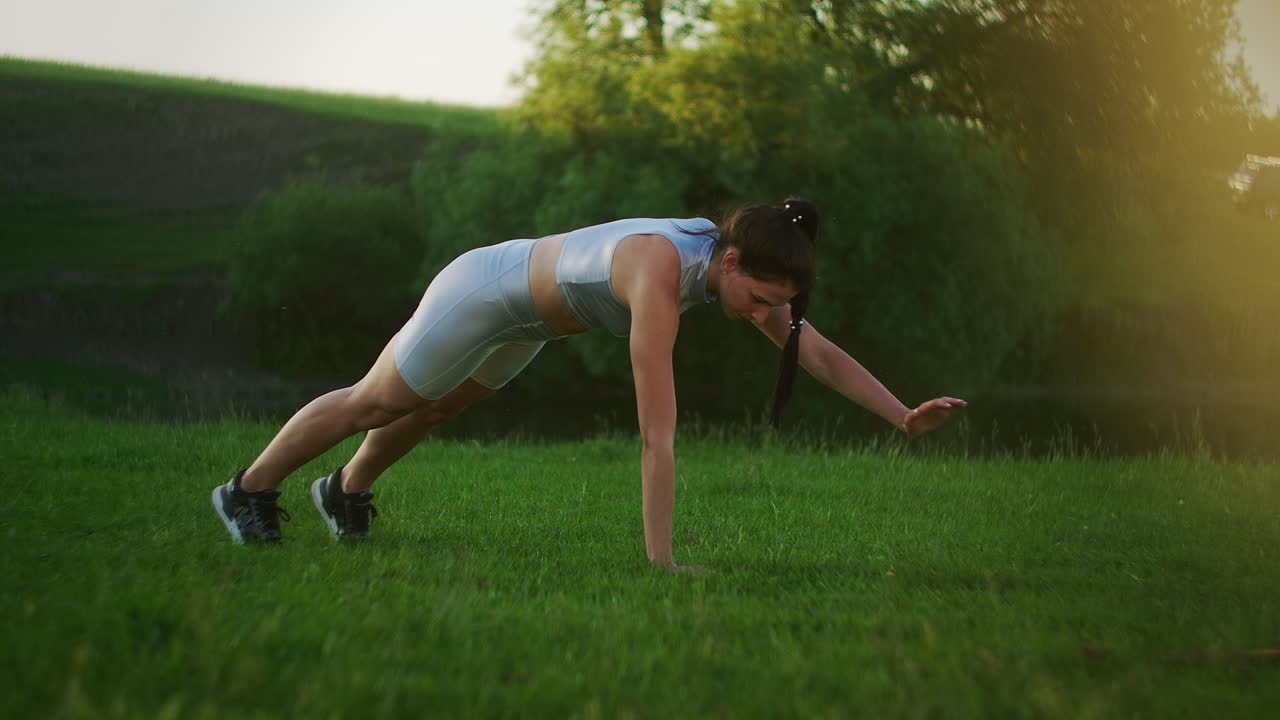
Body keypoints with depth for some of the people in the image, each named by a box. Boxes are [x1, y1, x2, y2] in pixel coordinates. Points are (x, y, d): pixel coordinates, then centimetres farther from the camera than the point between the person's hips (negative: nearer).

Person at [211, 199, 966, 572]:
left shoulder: (739, 262, -22)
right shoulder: (661, 278, -45)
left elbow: (821, 353, -15)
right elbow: (658, 435, -46)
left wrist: (903, 415, -26)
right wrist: (662, 561, -45)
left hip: (528, 307, 8)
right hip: (483, 290, -7)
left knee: (431, 410, 31)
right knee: (372, 403, 14)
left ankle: (347, 491, 56)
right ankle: (248, 490, 35)